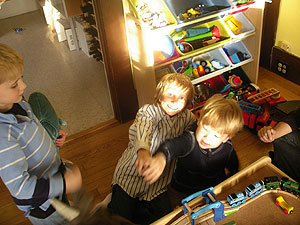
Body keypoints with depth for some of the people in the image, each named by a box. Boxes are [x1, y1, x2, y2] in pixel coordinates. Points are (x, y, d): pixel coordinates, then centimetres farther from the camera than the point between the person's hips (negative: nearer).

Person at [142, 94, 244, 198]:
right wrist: (161, 157, -71)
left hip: (214, 190, 3)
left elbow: (234, 168, 9)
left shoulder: (227, 149, -13)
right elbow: (172, 146, -50)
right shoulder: (190, 139, -27)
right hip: (186, 190, -2)